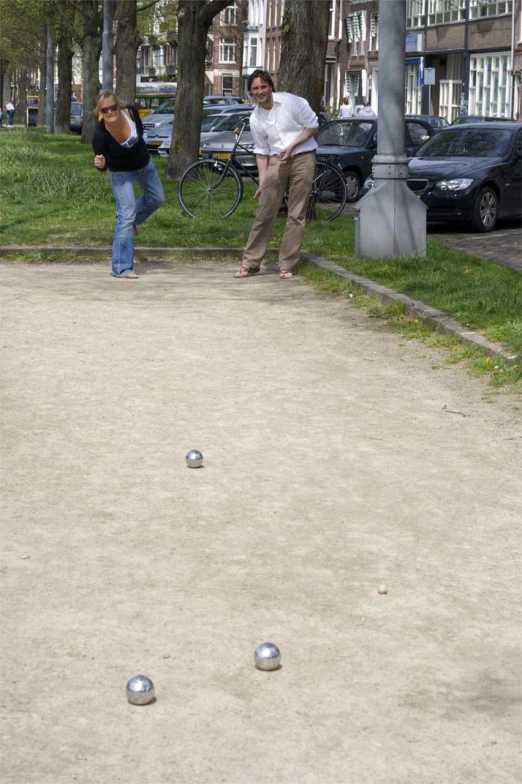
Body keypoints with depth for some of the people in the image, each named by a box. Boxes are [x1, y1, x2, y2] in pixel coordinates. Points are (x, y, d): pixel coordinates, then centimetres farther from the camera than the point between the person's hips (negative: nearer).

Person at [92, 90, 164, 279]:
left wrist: (139, 149, 11)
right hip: (121, 173, -5)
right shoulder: (100, 134, -34)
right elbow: (103, 166, -21)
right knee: (126, 217, -9)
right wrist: (100, 164, -44)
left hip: (144, 163, 5)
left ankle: (130, 220, 47)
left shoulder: (131, 111, -27)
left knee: (156, 199, 20)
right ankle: (121, 268, -4)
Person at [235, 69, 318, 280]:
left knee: (296, 215, -1)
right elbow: (261, 151, 9)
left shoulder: (291, 102, -8)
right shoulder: (255, 118, 4)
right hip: (276, 161, 3)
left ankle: (286, 266, 4)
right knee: (264, 212, -2)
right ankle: (250, 263, 5)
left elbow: (313, 125, -3)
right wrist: (262, 181, 3)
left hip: (302, 158, -3)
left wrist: (292, 145, -14)